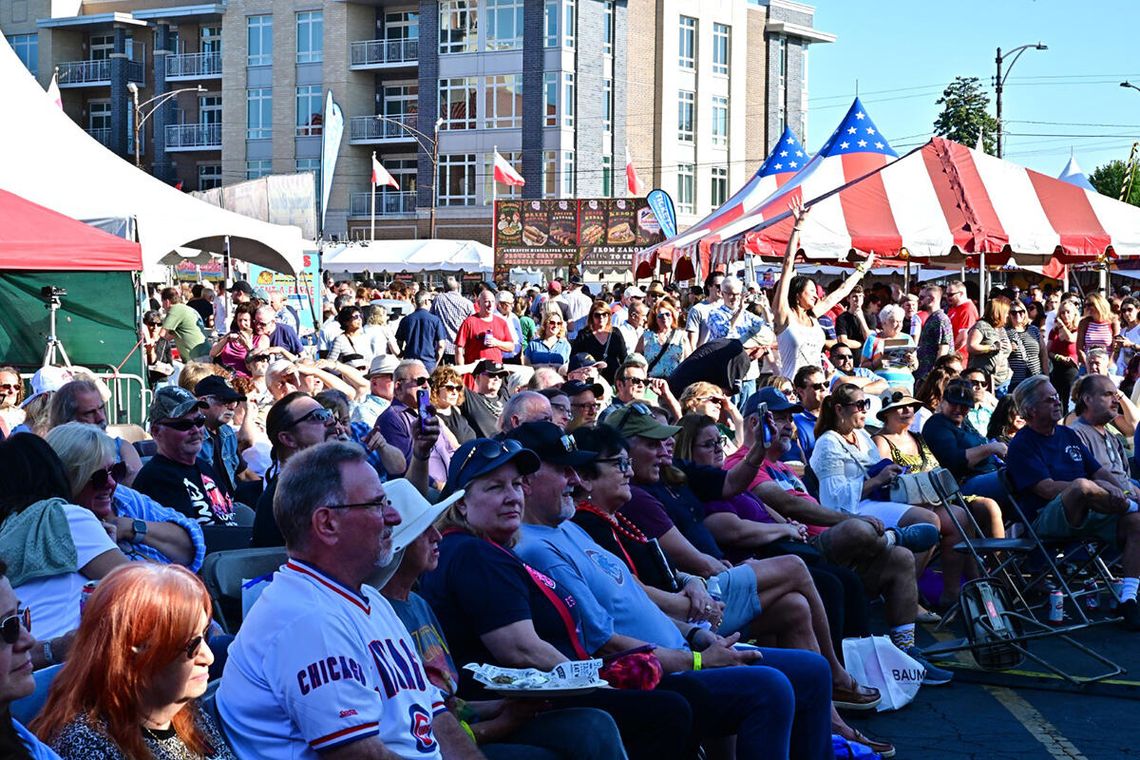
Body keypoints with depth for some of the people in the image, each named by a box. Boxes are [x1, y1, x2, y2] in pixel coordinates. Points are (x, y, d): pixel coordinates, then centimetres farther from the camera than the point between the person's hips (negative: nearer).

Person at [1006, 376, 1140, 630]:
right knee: (1081, 486, -37)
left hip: (1088, 514, 7)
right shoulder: (1021, 445, -1)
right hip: (1047, 519, -7)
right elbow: (1048, 489, -14)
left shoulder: (1068, 435, 22)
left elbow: (1100, 472, 21)